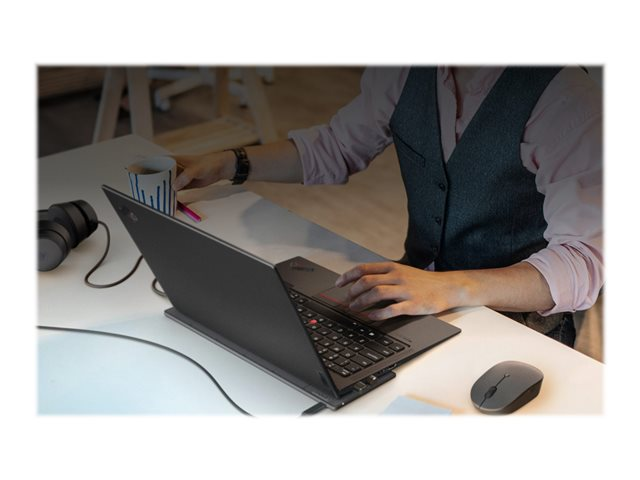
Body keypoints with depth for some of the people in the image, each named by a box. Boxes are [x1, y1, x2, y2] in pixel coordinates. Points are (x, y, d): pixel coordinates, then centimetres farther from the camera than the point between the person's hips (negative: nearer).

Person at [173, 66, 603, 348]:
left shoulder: (569, 100, -20)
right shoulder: (404, 72, -2)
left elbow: (584, 262, -26)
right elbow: (335, 148, 14)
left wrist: (452, 287, -41)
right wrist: (227, 164, 2)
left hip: (517, 311, -5)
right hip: (418, 283, 5)